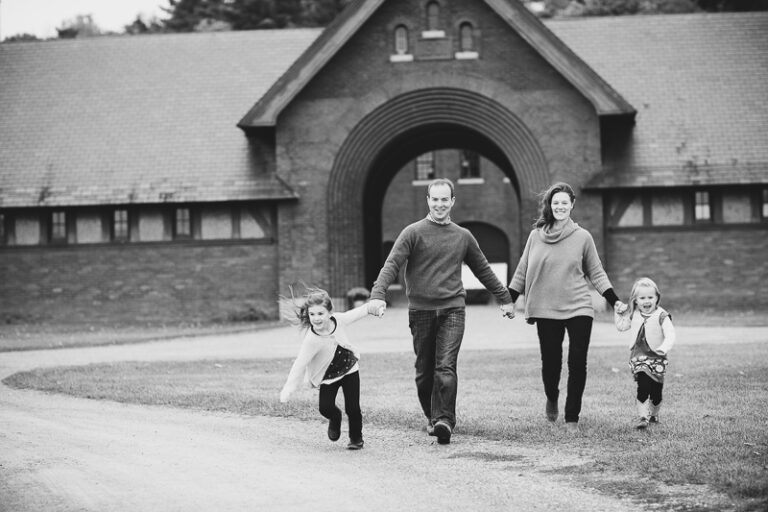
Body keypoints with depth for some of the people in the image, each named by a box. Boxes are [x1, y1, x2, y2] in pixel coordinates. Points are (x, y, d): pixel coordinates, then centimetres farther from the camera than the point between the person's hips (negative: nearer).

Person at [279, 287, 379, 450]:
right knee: (325, 408, -14)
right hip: (328, 377, -2)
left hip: (350, 370, 2)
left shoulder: (338, 320, -17)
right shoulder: (311, 340, -31)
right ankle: (335, 418, 25)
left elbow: (353, 314, 6)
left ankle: (356, 438, 23)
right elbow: (299, 364, -32)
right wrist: (288, 389, -37)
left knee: (352, 407, -3)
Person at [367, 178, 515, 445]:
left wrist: (505, 298, 27)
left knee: (445, 368, -14)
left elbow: (483, 270, 24)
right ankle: (432, 417, 22)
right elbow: (392, 265, -8)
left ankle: (444, 420, -20)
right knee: (424, 371, 5)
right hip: (421, 310, 0)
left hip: (452, 310, 1)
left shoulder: (463, 237, 12)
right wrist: (378, 295, -24)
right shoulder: (413, 233, 2)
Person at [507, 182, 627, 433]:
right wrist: (509, 300, 9)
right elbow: (522, 271, 11)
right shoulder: (536, 236, 4)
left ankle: (572, 417, 5)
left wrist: (615, 301, 2)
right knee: (550, 362, 3)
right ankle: (551, 399, 34)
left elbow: (596, 273, 9)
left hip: (578, 308, 0)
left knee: (577, 363, -5)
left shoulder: (582, 237, 3)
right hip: (546, 309, 0)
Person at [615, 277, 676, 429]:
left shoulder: (661, 316, -10)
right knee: (643, 387, -14)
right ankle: (642, 417, -15)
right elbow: (621, 325, 22)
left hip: (656, 358, -2)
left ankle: (653, 415, 33)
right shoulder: (634, 315, 6)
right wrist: (618, 312, 10)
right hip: (638, 358, 2)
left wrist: (664, 348, -35)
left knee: (656, 390, 9)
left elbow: (670, 335, -19)